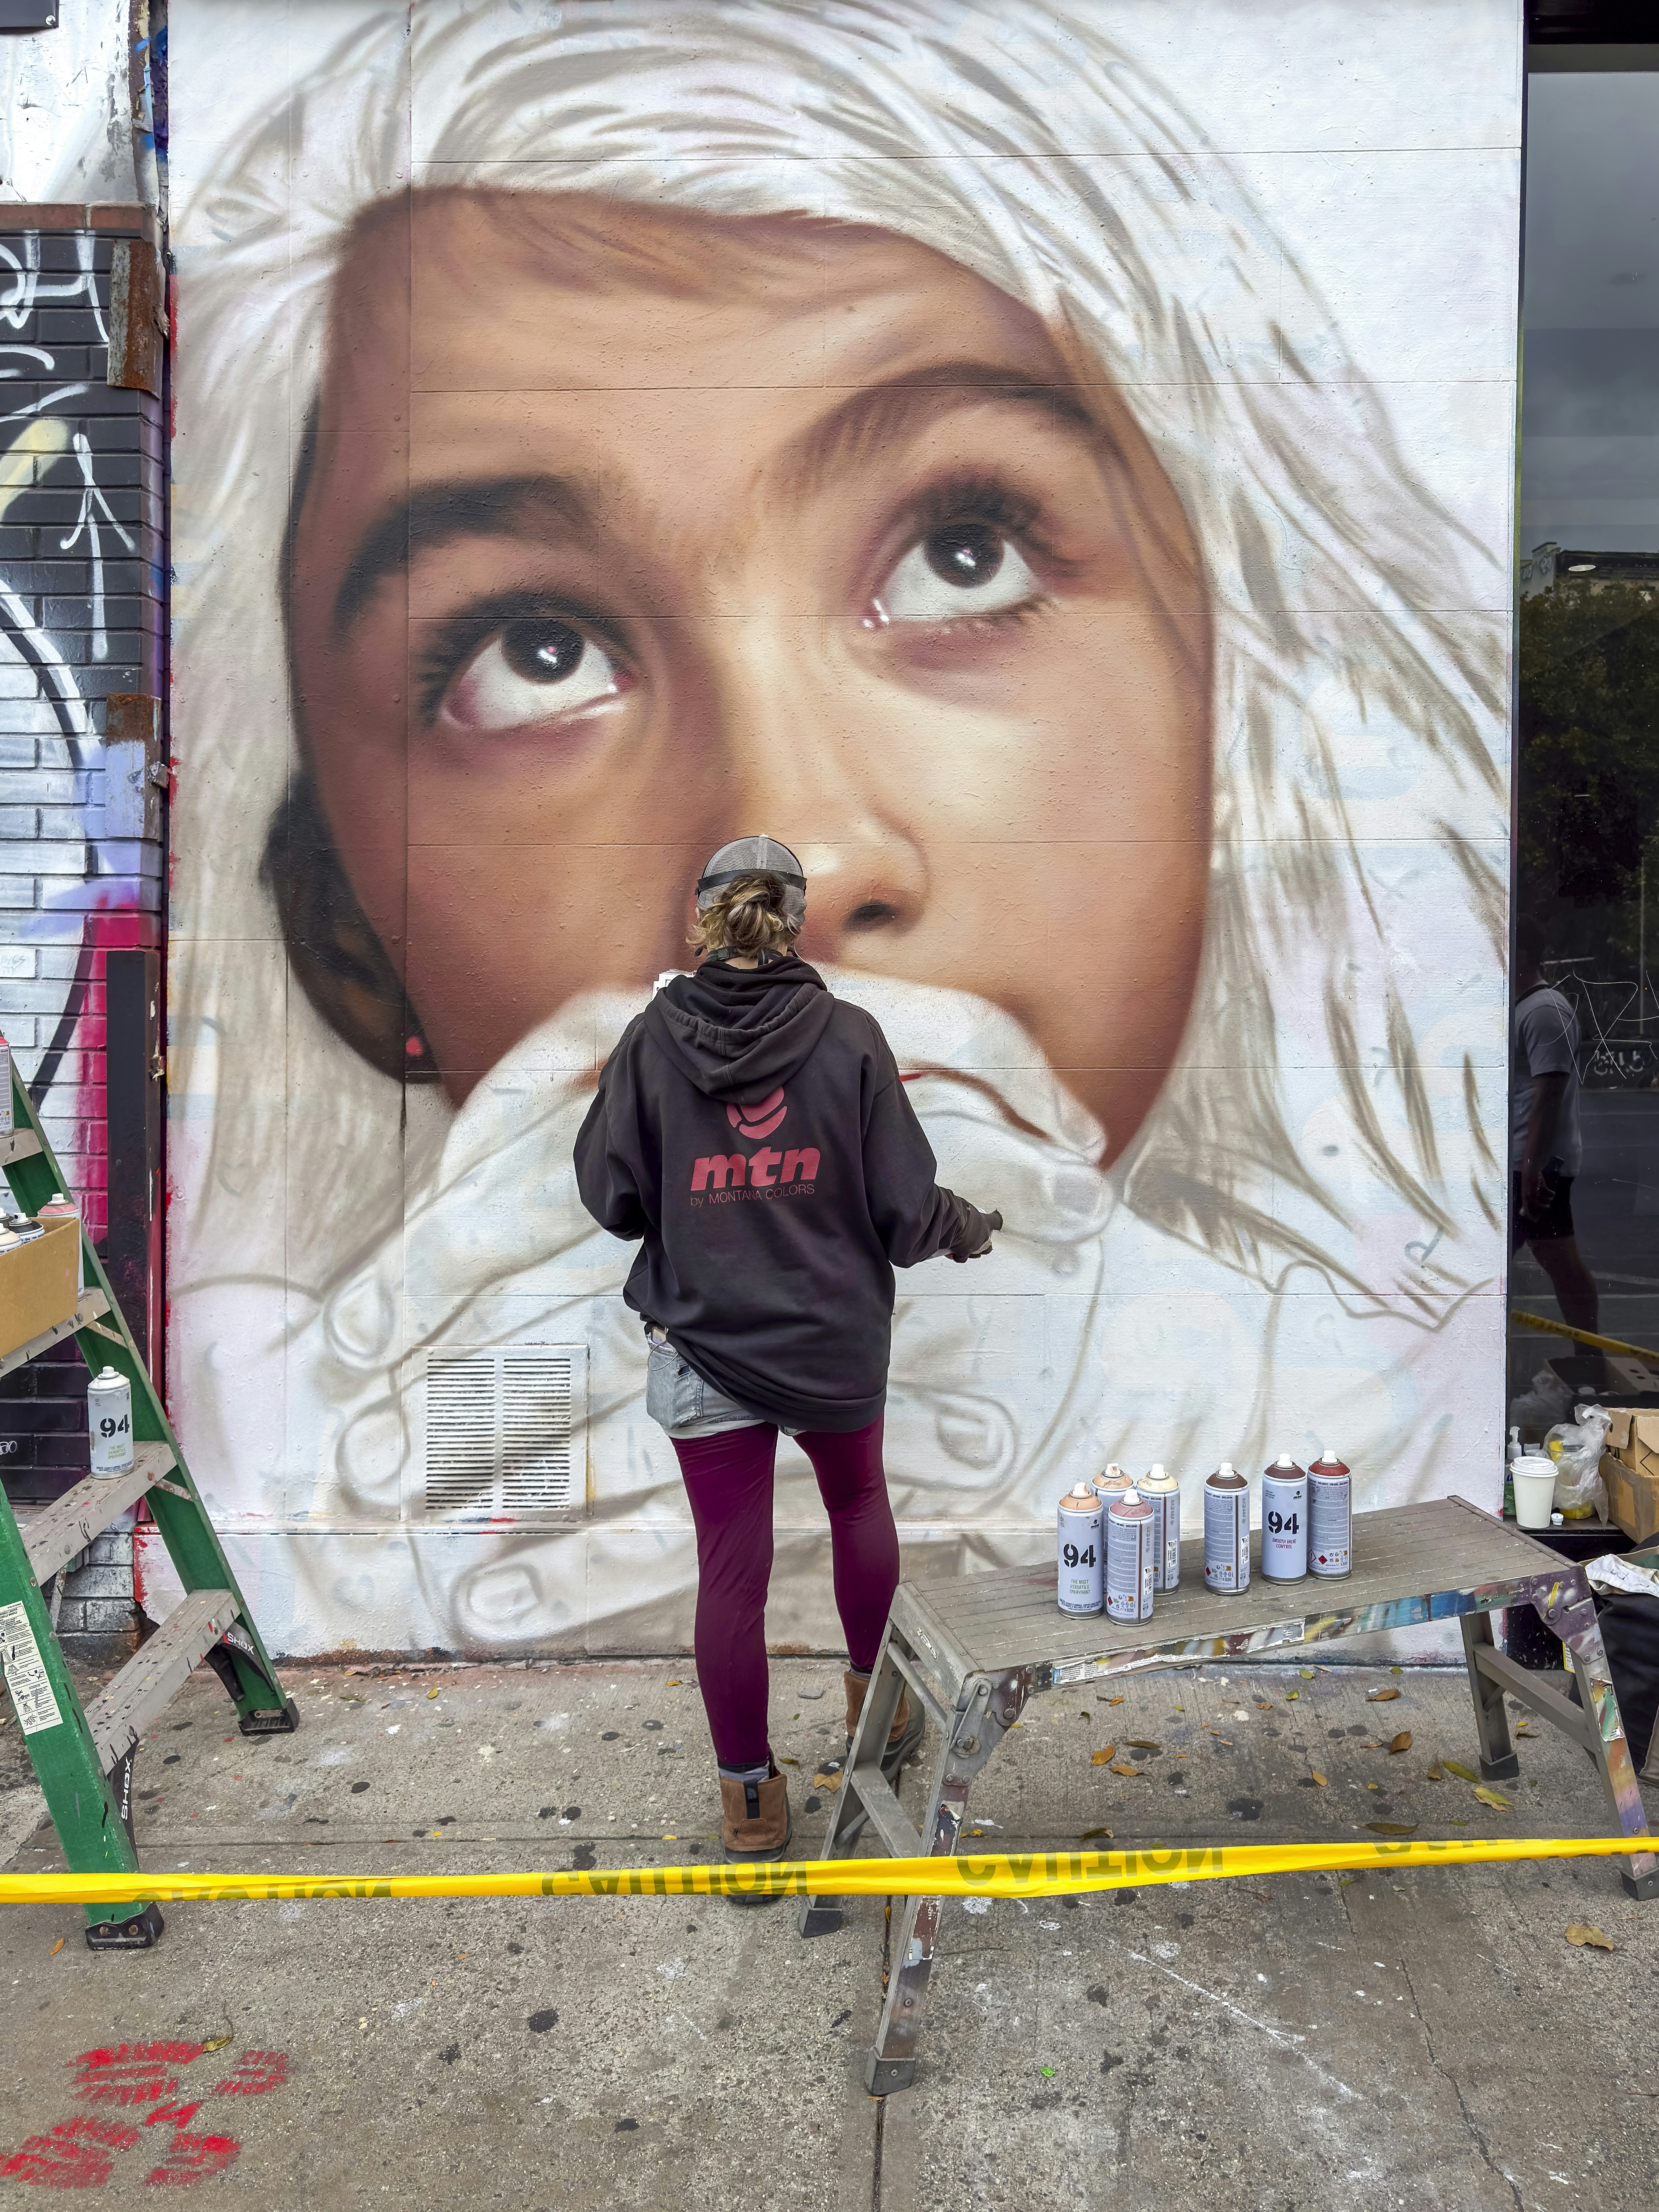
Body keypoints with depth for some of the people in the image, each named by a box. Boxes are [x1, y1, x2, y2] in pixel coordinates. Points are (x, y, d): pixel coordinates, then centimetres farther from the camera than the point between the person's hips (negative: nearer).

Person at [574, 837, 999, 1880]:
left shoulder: (655, 1038, -8)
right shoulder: (848, 1034, -10)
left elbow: (612, 1197, -4)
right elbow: (905, 1207, -8)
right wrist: (969, 1228, 13)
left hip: (705, 1345, 0)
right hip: (836, 1339, 1)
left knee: (732, 1568, 8)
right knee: (859, 1503, 27)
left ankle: (750, 1796, 21)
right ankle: (874, 1701, 43)